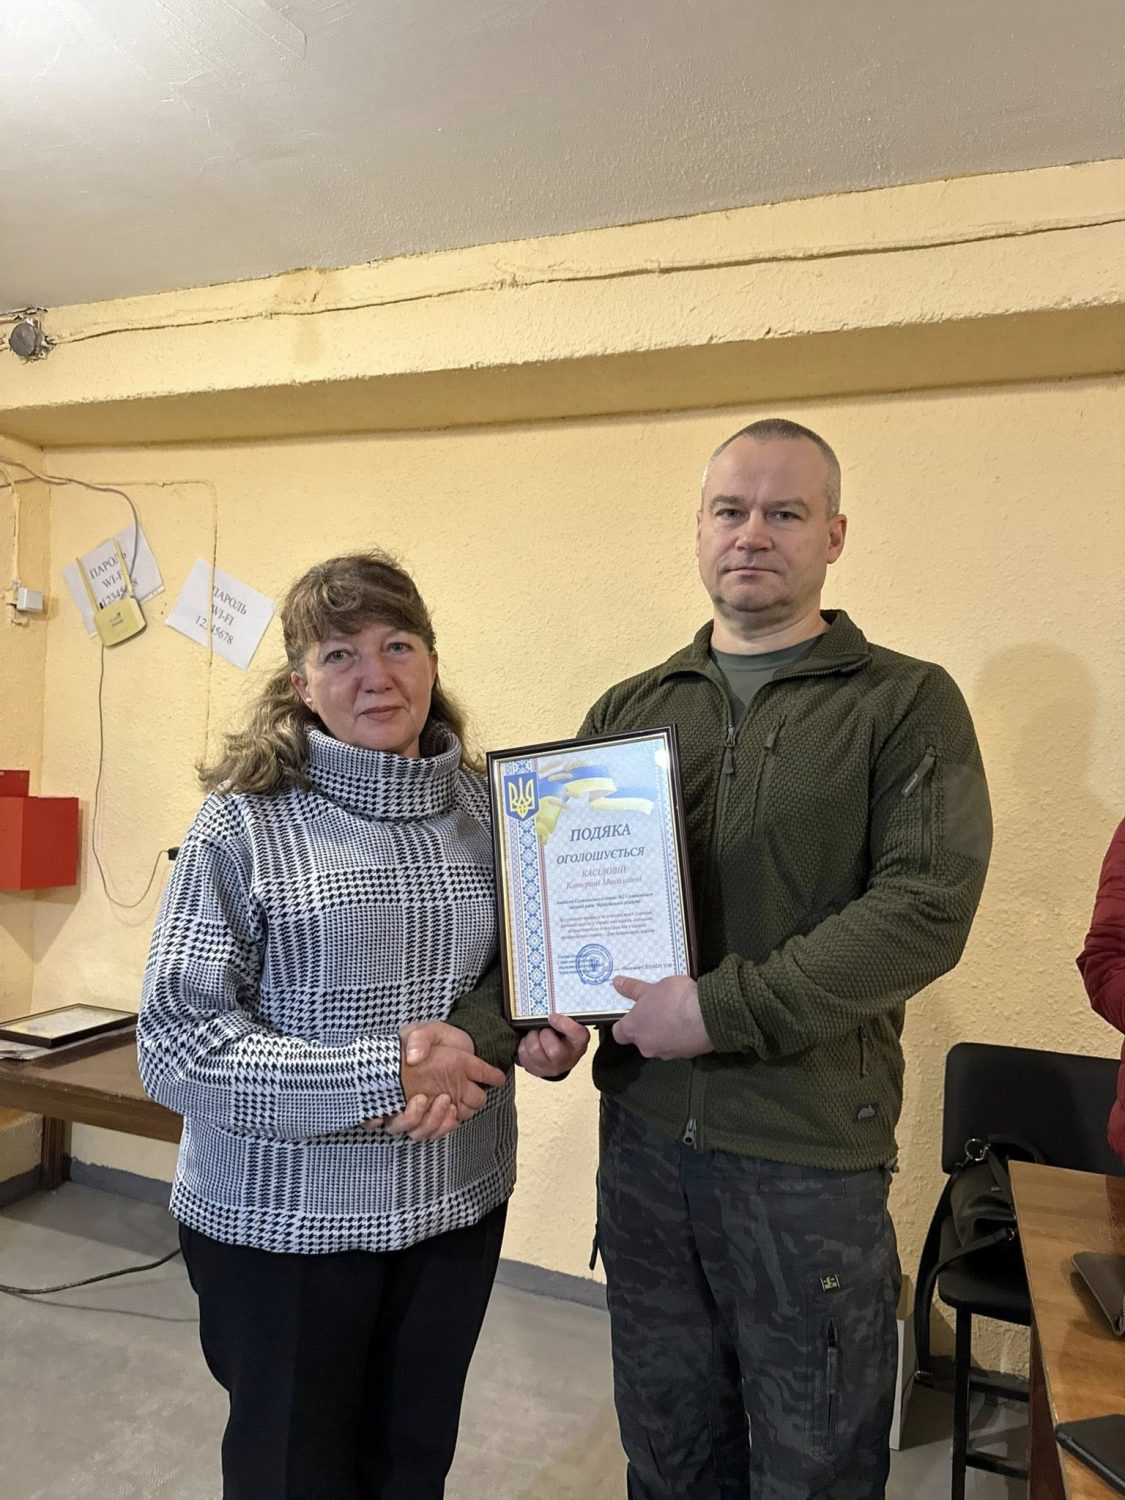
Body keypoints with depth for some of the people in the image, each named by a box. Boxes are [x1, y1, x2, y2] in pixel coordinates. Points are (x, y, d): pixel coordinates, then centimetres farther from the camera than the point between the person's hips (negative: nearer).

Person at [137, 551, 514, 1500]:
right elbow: (177, 1041, -15)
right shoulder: (245, 821, -13)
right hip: (282, 1213, -3)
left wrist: (471, 1035, -15)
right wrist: (385, 1075, -21)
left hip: (456, 1203, 4)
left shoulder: (485, 806, -1)